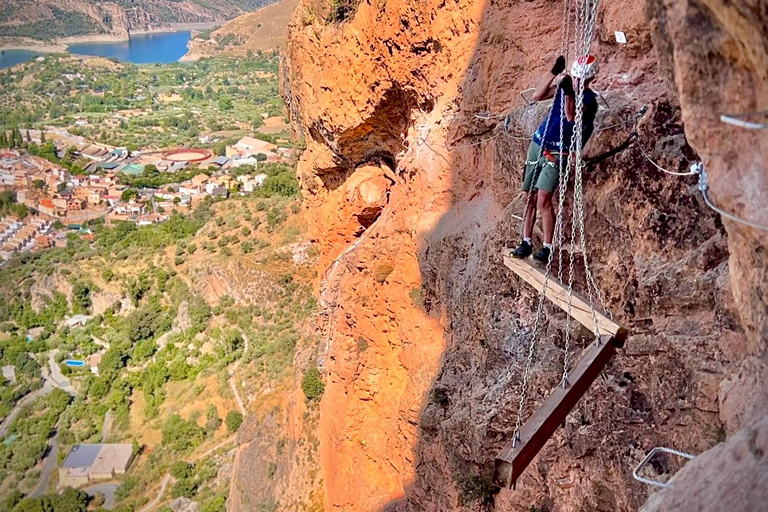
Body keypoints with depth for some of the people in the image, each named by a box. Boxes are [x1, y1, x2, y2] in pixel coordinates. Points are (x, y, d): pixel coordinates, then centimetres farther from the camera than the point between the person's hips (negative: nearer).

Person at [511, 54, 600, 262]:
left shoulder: (589, 98, -11)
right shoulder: (564, 86, 7)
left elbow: (571, 116, -29)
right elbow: (538, 95, -1)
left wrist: (569, 93, -44)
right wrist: (554, 72, -10)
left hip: (556, 153, -6)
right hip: (537, 144, 6)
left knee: (543, 200, -17)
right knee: (529, 198, 7)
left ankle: (547, 248, -9)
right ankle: (526, 243, 16)